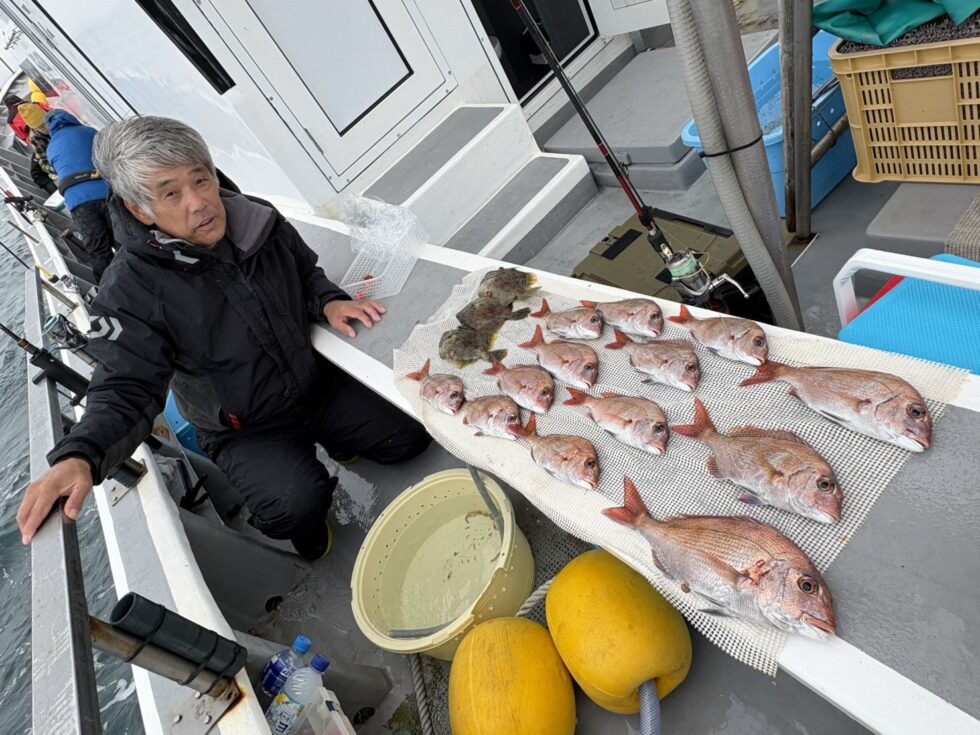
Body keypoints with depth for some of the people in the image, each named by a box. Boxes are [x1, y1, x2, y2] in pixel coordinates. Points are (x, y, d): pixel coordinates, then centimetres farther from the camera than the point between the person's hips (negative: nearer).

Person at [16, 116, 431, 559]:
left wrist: (328, 302, -12)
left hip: (319, 384, 5)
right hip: (245, 431, -4)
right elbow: (126, 389, -20)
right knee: (297, 505, -28)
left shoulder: (258, 220, -9)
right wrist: (78, 456, -38)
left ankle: (339, 446, 30)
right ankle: (310, 538, 12)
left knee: (412, 435, -3)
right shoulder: (130, 290, -21)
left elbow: (305, 272, 10)